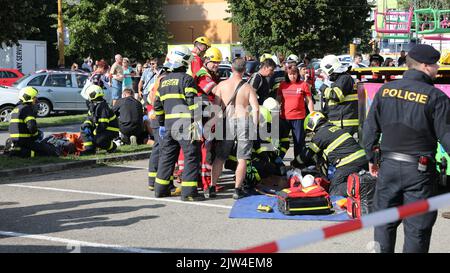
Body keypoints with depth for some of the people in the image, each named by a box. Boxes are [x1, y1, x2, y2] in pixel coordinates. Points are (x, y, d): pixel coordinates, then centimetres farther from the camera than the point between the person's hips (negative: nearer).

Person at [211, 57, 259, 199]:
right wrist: (254, 126, 4)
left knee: (220, 157, 11)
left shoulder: (222, 85, 3)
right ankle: (237, 189, 2)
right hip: (244, 120, -1)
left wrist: (216, 124, 6)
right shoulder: (248, 87, 3)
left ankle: (212, 186, 11)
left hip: (227, 122, 1)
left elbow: (216, 106, -2)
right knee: (242, 158, 4)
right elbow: (255, 109, -5)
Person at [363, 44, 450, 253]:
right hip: (420, 171, -4)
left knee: (385, 222, 17)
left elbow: (370, 129, 4)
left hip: (388, 166, 4)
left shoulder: (385, 90, 1)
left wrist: (372, 158, 16)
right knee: (417, 228, 6)